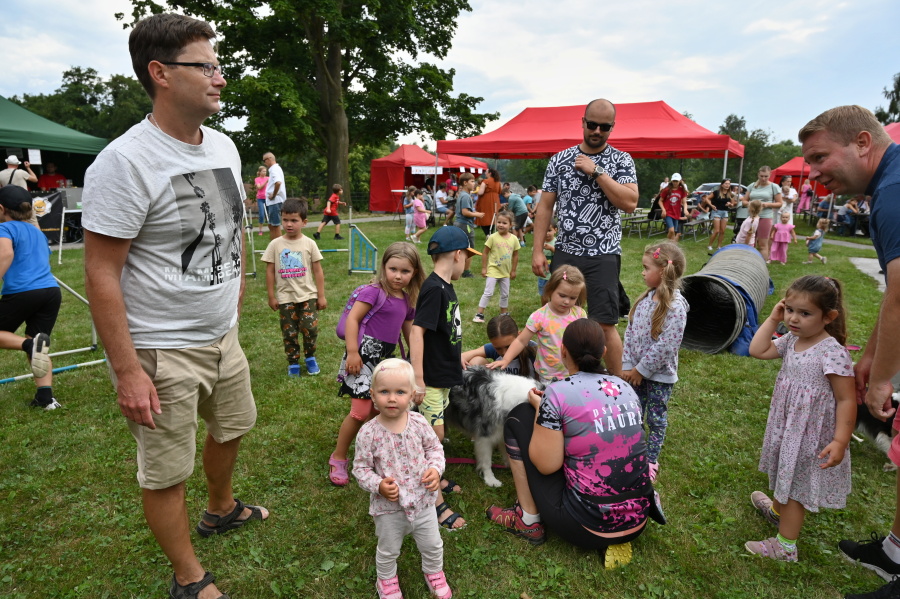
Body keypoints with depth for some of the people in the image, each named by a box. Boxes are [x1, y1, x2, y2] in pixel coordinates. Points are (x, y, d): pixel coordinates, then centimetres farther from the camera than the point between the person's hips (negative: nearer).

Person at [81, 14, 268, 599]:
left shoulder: (224, 145, 4)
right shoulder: (125, 161, -19)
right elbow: (101, 274, -19)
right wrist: (127, 371, -20)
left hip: (223, 334, 8)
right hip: (163, 351, -7)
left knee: (233, 426, 25)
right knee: (167, 472, 8)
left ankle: (222, 509, 53)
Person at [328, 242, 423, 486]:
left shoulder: (407, 300, 10)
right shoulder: (374, 291, -12)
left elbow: (409, 331, 20)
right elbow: (352, 319, -15)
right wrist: (352, 352, -19)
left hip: (386, 358, 8)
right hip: (365, 356, -7)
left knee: (378, 410, 18)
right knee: (361, 412, -8)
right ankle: (338, 459, 10)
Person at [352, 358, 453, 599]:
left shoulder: (419, 422, -15)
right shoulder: (369, 433, -22)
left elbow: (434, 448, 1)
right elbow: (361, 468, -12)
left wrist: (436, 469, -16)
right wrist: (378, 486, -26)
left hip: (422, 500, 2)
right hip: (388, 506, -2)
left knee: (433, 545, 23)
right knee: (388, 550, 23)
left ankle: (434, 573, 54)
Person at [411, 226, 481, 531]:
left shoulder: (445, 287, 7)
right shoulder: (434, 289, -22)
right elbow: (417, 331, -27)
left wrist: (457, 356, 29)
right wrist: (418, 379, -28)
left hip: (445, 373, 9)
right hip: (431, 377, -9)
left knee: (435, 432, 21)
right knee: (434, 433, -2)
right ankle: (436, 502, 9)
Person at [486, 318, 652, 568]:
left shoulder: (559, 392, -16)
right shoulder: (626, 387, 3)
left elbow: (546, 465, -14)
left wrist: (540, 409, 0)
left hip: (586, 528, -6)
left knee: (519, 418, 6)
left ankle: (528, 521, 14)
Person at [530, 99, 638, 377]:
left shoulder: (622, 160, 1)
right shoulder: (559, 159, 7)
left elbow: (630, 203, -13)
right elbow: (545, 206, 5)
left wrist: (596, 171, -14)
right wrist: (537, 250, -1)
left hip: (603, 256, -3)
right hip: (564, 253, 3)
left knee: (604, 324, -4)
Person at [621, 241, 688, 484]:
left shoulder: (675, 307, -22)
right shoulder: (646, 298, -1)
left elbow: (665, 346, -24)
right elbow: (630, 331, 1)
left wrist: (641, 370, -17)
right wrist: (627, 366, -3)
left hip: (659, 375, -6)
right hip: (636, 371, 6)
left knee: (656, 419, 12)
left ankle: (651, 461, 28)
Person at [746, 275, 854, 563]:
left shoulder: (833, 353, -27)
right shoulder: (790, 340, -5)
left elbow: (847, 400, -24)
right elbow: (757, 350, -3)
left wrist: (840, 441, -26)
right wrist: (773, 318, -7)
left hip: (811, 434, -7)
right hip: (787, 426, 7)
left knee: (795, 485, 8)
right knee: (783, 473, 30)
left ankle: (785, 547, 26)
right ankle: (777, 509, 57)